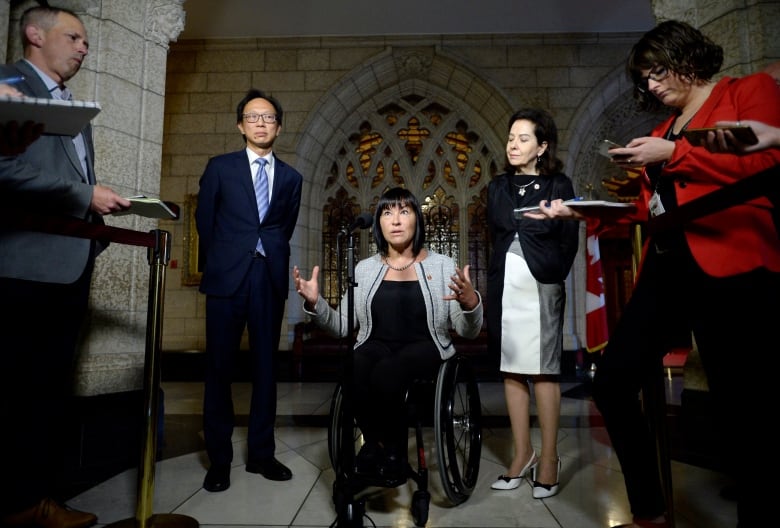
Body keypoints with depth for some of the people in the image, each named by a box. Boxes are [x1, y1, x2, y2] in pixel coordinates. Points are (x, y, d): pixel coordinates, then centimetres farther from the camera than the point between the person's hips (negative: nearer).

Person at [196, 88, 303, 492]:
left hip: (270, 279, 2)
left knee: (265, 367, 6)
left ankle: (260, 452, 17)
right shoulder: (220, 167, 7)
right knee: (219, 367, 2)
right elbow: (204, 220, 9)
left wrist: (272, 258, 10)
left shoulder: (291, 178, 11)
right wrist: (220, 262, 11)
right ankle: (219, 459, 13)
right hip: (227, 277, -2)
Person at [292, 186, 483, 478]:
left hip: (424, 348, -2)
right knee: (352, 372, -32)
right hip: (376, 346, 2)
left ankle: (393, 451, -4)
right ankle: (377, 443, -2)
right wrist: (315, 303, -8)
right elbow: (343, 326, 9)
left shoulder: (443, 265, 3)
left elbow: (468, 332, -1)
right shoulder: (364, 269, 11)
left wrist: (471, 303, -22)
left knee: (385, 375, -34)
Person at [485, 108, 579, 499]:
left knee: (543, 371, -2)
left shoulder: (559, 185, 3)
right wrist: (498, 279, 5)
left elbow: (569, 239, 0)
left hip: (541, 285, -4)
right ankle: (522, 455, 15)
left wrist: (553, 276, -8)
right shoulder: (498, 187, 14)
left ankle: (549, 459, 8)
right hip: (504, 286, 4)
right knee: (511, 370, 5)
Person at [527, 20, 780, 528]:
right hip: (665, 271, 7)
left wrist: (673, 154, -9)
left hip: (730, 267, -7)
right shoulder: (664, 129, 23)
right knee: (612, 379, 2)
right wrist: (578, 211, 12)